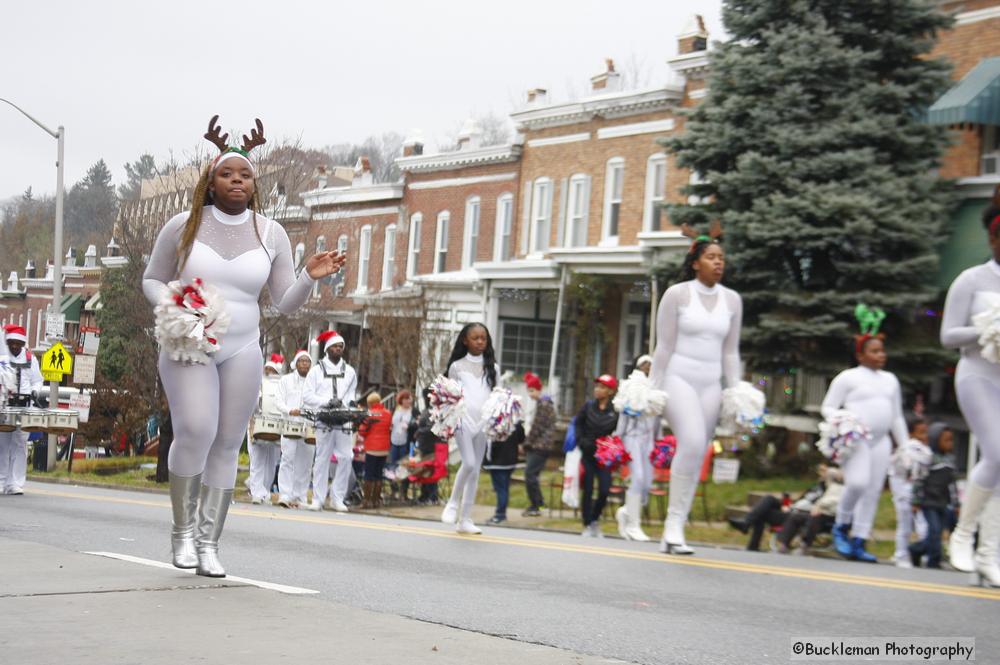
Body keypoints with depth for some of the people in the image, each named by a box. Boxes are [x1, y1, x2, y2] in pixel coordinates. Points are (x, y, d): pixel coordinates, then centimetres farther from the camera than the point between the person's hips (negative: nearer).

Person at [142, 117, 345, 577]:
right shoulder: (184, 226, -1)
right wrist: (170, 308, -12)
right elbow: (152, 280, 9)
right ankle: (183, 529, -2)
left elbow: (285, 303, 5)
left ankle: (208, 544, 9)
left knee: (227, 447, 1)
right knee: (195, 432, -21)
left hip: (242, 352, 3)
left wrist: (309, 277, -14)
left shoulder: (270, 233, 4)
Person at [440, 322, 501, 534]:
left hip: (483, 421, 3)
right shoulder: (457, 366, 9)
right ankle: (453, 503, 1)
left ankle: (465, 519, 6)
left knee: (475, 471, 2)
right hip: (463, 419, -3)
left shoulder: (493, 368, 15)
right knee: (469, 463, -21)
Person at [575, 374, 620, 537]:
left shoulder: (615, 412, -6)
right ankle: (587, 525, 11)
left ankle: (595, 519, 18)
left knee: (604, 490, -6)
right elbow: (577, 423, 9)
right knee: (587, 490, 2)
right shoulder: (589, 406, 0)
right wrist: (581, 441, -4)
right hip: (587, 453, 1)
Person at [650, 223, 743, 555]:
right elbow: (664, 347, -2)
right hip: (678, 378, -5)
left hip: (710, 384, 5)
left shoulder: (732, 300, 10)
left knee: (696, 456, 1)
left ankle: (673, 533, 7)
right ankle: (674, 522, -19)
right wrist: (655, 390, -5)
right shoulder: (677, 294, -3)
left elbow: (730, 352, 13)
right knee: (692, 442, -26)